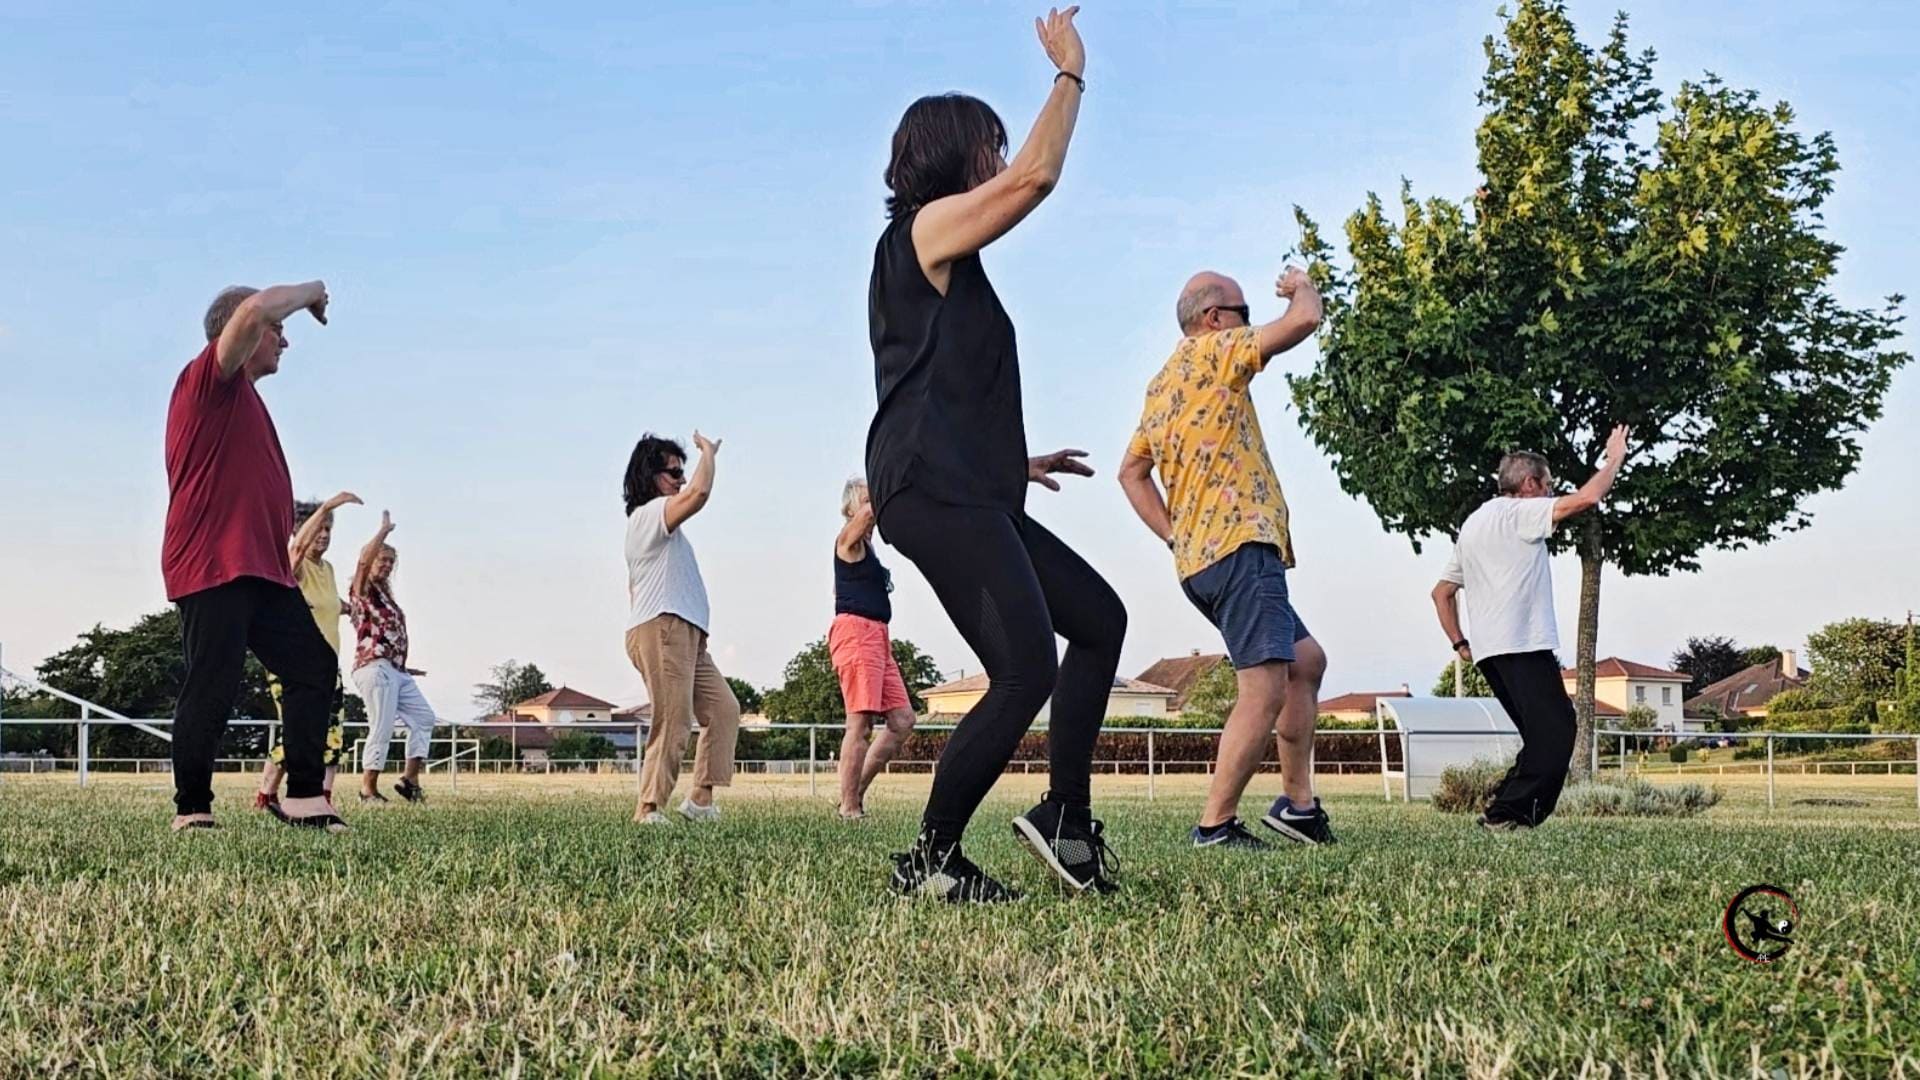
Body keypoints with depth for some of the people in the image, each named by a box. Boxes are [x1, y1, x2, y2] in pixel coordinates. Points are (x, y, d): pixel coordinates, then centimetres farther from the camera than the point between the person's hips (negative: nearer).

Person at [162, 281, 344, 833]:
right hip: (213, 568, -10)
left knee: (315, 667, 3)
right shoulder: (209, 378, -3)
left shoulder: (240, 397, 25)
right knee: (213, 689, -8)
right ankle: (192, 811, 2)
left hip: (264, 571, 10)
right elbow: (257, 308, -20)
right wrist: (312, 290, -3)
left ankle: (306, 798, 4)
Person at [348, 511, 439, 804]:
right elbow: (364, 559, -21)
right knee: (382, 729, -10)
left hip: (396, 671, 9)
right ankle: (368, 788, -3)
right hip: (375, 668, -9)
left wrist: (403, 666, 23)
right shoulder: (362, 589, 0)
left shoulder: (383, 594, 23)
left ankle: (410, 779, 10)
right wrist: (384, 530, -12)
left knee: (424, 718, 10)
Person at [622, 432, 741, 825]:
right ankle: (648, 810, -10)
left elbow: (633, 587, 29)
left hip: (685, 635, 10)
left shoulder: (652, 523, 27)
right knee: (673, 724, -12)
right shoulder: (650, 512, -4)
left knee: (724, 709, 6)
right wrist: (708, 450, -7)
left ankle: (701, 799, 2)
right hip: (662, 630, -10)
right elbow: (699, 492, -23)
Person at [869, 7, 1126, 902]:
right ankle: (931, 859, -6)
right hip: (934, 493, -11)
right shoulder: (929, 226, 0)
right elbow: (1037, 174, -12)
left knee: (1099, 618, 11)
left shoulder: (938, 265, 29)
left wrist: (1014, 463, 30)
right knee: (1028, 674, -18)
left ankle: (1067, 822, 9)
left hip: (968, 494, 11)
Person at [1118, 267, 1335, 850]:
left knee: (1306, 661, 18)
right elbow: (1304, 320, -11)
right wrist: (1302, 286, 12)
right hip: (1240, 546, -10)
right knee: (1264, 689, -13)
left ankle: (1297, 801, 17)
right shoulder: (1211, 351, -3)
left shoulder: (1161, 386, 23)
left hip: (1199, 557, 10)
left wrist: (1173, 535, 16)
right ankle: (1215, 825, -15)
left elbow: (1131, 471, 25)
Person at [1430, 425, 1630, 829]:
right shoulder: (1519, 512, 0)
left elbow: (1441, 592, 27)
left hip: (1488, 650, 9)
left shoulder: (1471, 526, 26)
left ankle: (1504, 810, 5)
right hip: (1523, 644, -9)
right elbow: (1588, 497, -10)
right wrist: (1614, 459, 6)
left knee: (1544, 735, 11)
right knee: (1555, 730, -12)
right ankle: (1508, 812, -18)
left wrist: (1459, 643, 22)